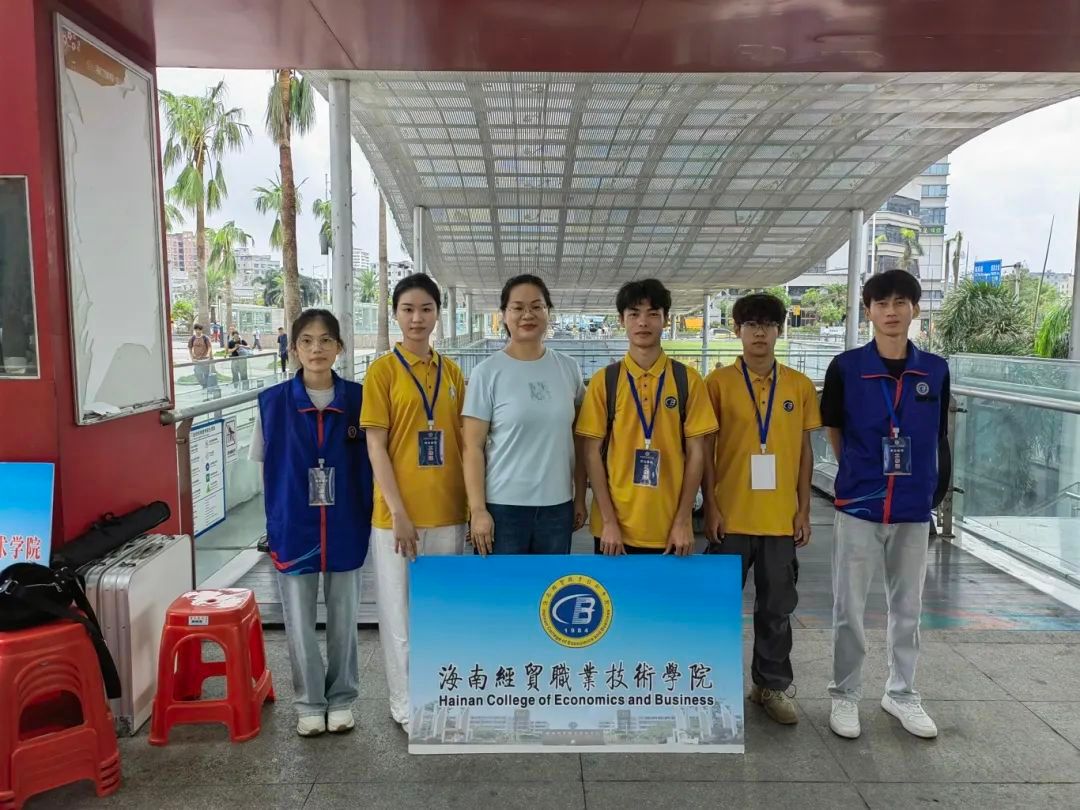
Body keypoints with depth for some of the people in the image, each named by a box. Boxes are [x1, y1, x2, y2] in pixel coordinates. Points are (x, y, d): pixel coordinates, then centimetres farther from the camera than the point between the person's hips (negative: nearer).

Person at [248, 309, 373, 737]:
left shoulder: (357, 398, -5)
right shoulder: (273, 401, -5)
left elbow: (369, 462, 3)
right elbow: (266, 466, 3)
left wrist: (366, 517, -2)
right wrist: (277, 523, -1)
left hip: (345, 527, 0)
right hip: (294, 527, 0)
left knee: (343, 619, 13)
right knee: (299, 622, 10)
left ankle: (341, 699, 32)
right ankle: (309, 702, 30)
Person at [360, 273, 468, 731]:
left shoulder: (452, 372, 7)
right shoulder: (382, 370, -5)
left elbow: (463, 443, 11)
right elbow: (375, 446, -9)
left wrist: (471, 503, 6)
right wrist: (398, 512, -14)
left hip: (447, 510, 4)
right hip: (399, 513, -4)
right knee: (402, 610, 8)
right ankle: (407, 705, 25)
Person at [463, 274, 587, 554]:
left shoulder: (569, 369, 5)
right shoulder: (487, 373, -5)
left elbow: (579, 443, 10)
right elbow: (473, 448, -6)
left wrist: (580, 499, 9)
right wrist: (477, 509, -10)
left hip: (557, 506, 3)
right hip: (503, 506, -3)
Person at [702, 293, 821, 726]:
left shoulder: (800, 385, 4)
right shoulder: (718, 382, -3)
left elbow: (804, 451, 8)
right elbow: (705, 450, -2)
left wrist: (803, 509, 3)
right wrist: (710, 506, -7)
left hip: (781, 517, 2)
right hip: (731, 515, -2)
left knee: (777, 607, 12)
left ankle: (772, 685, 28)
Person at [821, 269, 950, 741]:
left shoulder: (936, 371, 0)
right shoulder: (846, 368, -7)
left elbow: (938, 439, 9)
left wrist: (927, 488, 9)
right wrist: (859, 472, 9)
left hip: (914, 509, 2)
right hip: (859, 505, -2)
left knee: (907, 606, 15)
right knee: (849, 608, 6)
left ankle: (901, 693, 32)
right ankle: (845, 694, 22)